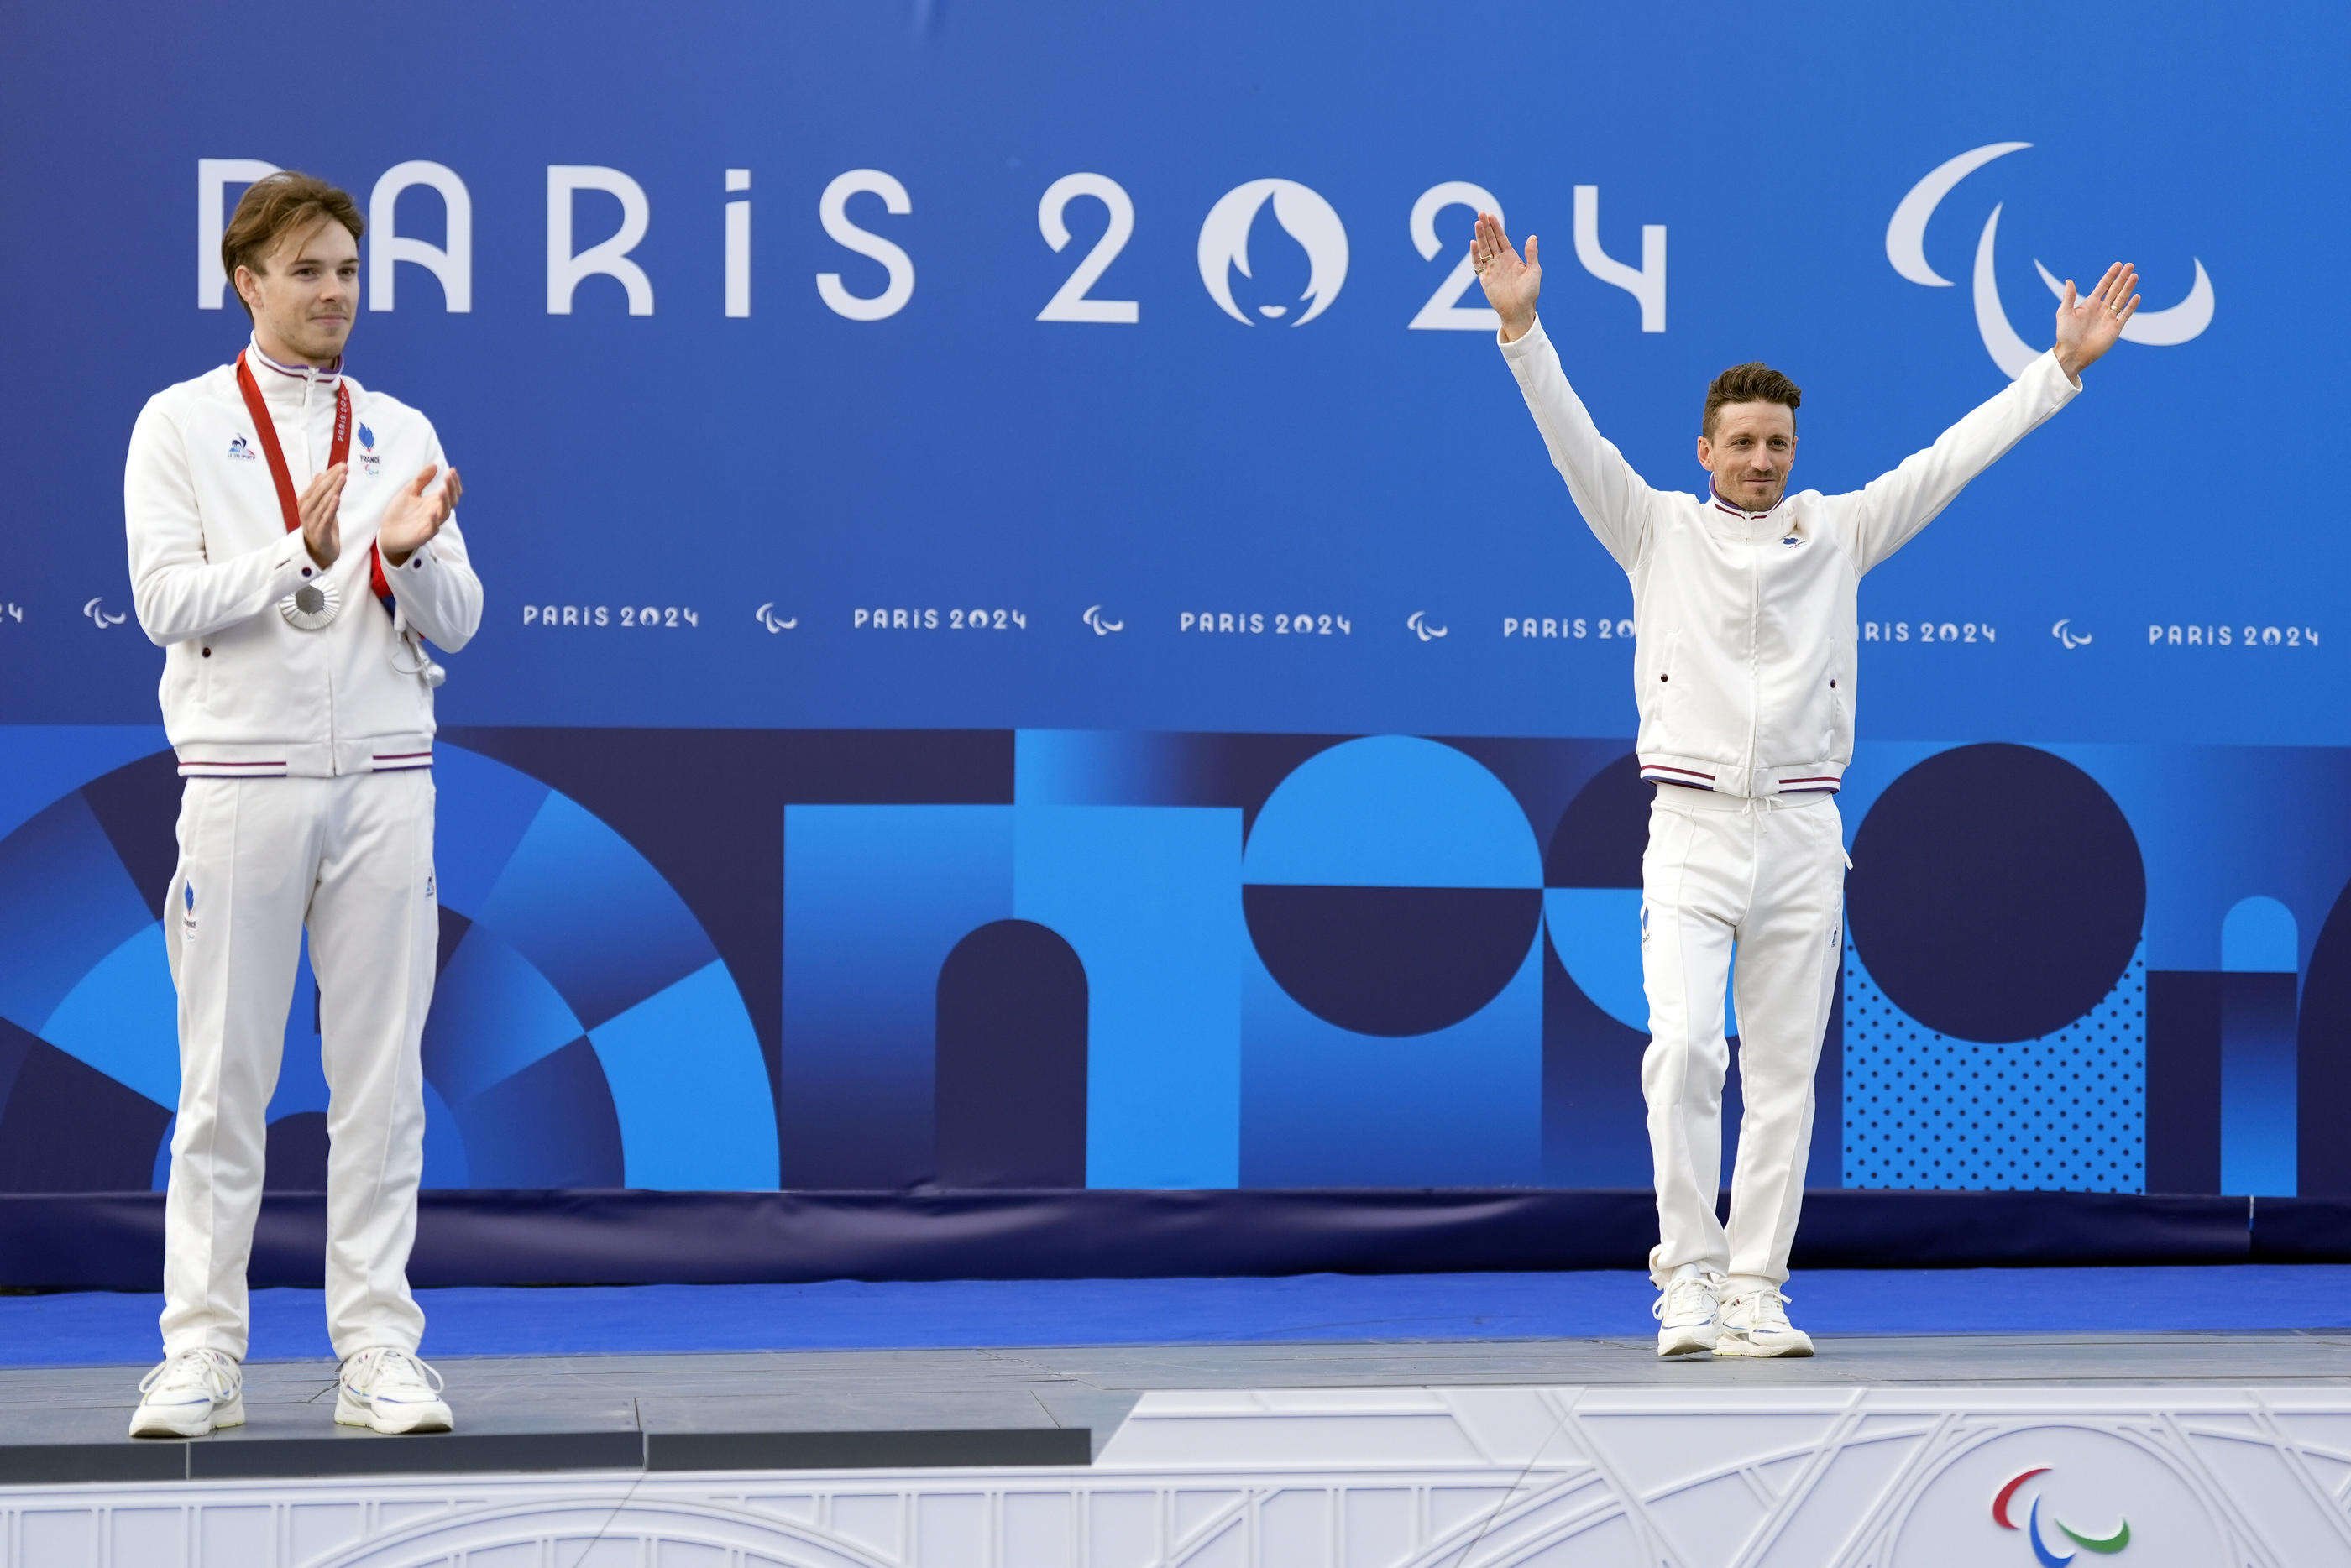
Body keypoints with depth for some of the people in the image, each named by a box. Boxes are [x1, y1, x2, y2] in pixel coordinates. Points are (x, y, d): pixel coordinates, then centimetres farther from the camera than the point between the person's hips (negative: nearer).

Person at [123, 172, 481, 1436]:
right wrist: (301, 554, -20)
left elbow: (454, 623, 7)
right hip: (243, 777, -2)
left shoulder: (403, 434, 12)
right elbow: (166, 601, -7)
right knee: (223, 1080, 0)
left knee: (380, 1074, 2)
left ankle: (378, 1352, 6)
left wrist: (411, 554, -14)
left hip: (383, 783, 3)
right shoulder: (180, 424, 4)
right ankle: (199, 1354, 5)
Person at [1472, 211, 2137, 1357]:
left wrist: (2063, 366, 6)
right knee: (1684, 1047, -17)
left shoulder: (1837, 533, 11)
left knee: (1785, 1076, 3)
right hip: (1691, 831, -2)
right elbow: (1573, 440, -3)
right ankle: (1687, 1277, -9)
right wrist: (1522, 329, -16)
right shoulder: (1657, 531, 6)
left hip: (1802, 836, 2)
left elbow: (1952, 456, 10)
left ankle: (1755, 1289, 8)